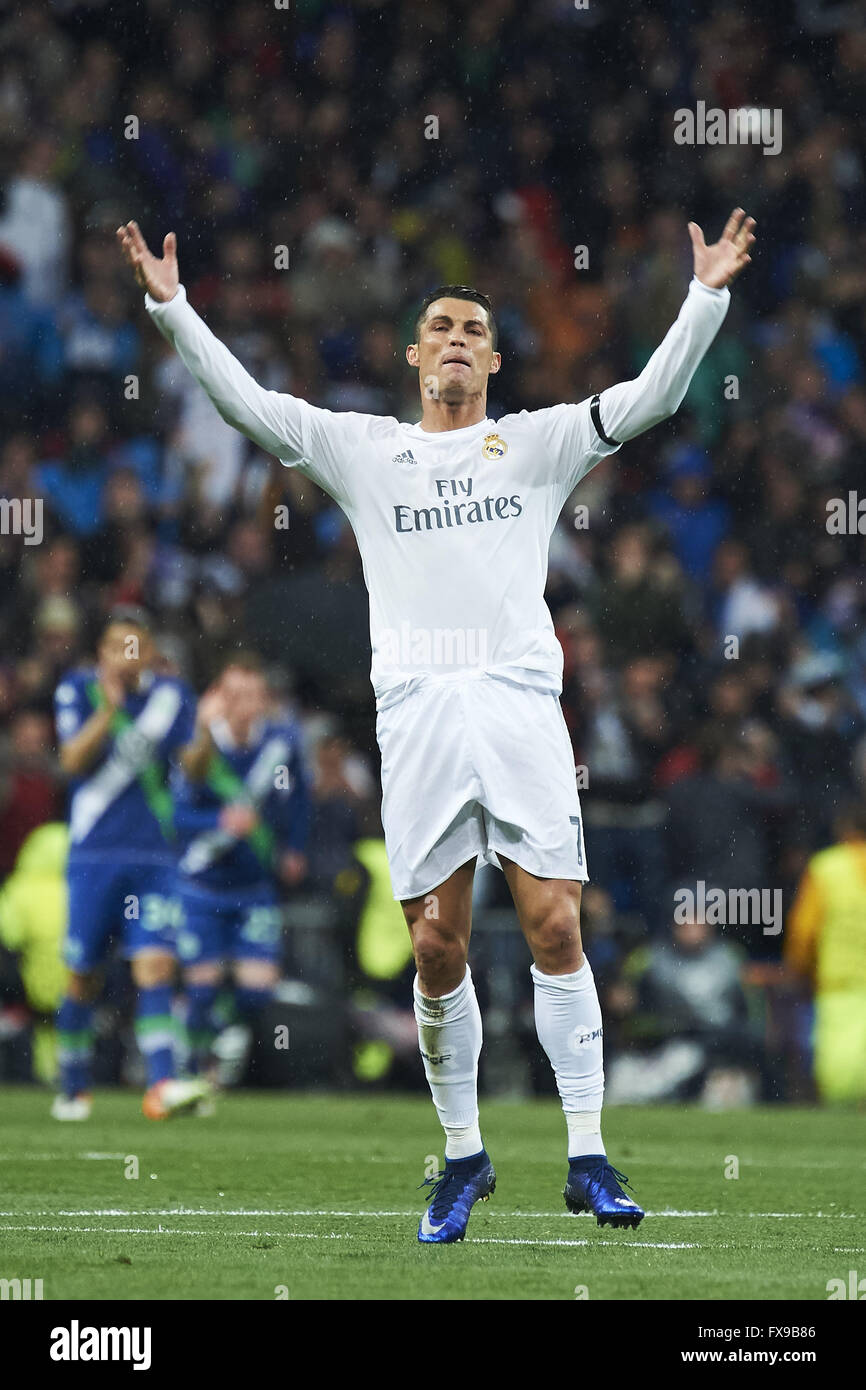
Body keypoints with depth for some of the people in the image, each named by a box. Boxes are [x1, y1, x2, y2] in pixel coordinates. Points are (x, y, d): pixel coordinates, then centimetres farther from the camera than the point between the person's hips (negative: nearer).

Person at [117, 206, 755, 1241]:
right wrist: (171, 306, 5)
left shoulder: (539, 442, 14)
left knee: (554, 923, -10)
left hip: (520, 705, -1)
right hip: (416, 714, 1)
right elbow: (247, 404, 12)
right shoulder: (363, 450, 16)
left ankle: (587, 1155, -8)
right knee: (437, 947, 0)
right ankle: (462, 1156, 13)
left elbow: (650, 398, 5)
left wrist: (706, 297, -5)